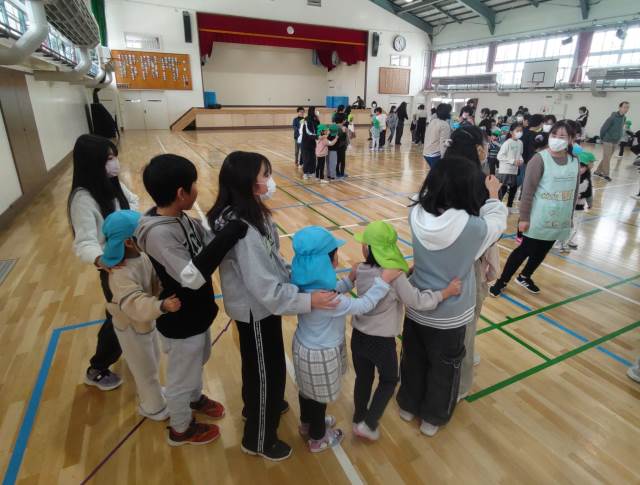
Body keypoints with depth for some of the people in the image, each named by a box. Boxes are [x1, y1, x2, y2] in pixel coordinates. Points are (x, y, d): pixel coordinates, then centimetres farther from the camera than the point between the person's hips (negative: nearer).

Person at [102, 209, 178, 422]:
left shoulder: (142, 256, -10)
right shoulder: (121, 274, -37)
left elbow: (156, 281, 0)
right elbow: (136, 304, -49)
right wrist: (162, 306, -65)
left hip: (147, 321, 8)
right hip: (132, 328, -8)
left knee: (153, 362, 28)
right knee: (146, 370, 13)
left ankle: (151, 392, 54)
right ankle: (153, 407, 37)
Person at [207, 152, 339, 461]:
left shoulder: (251, 212, -2)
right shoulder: (243, 230, -33)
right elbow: (265, 289, -32)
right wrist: (307, 300, -29)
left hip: (259, 306, 9)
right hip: (256, 310, -9)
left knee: (257, 366, 30)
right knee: (267, 371, 11)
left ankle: (257, 406, 58)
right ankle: (258, 440, 37)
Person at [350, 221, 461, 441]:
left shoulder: (359, 270, -10)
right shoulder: (396, 276, -25)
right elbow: (417, 301, -20)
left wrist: (408, 273, 1)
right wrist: (447, 292, -10)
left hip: (358, 337, 4)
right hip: (382, 341, -4)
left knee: (363, 379, 26)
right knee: (389, 381, 24)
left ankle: (359, 420, 45)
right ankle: (368, 424, 24)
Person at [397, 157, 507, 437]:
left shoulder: (417, 214, -18)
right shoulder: (474, 228, -27)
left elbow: (431, 196, 6)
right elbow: (498, 221, -3)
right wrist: (493, 197, 10)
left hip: (416, 308, 3)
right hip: (450, 316, -3)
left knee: (413, 360, 26)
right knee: (443, 369, 22)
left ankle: (409, 406, 49)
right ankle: (433, 418, 44)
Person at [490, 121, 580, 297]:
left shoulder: (574, 161, 2)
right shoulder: (540, 159, -14)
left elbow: (574, 192, 11)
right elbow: (528, 190, -16)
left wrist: (570, 216, 13)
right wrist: (524, 218, -17)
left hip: (559, 220, 6)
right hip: (537, 219, -6)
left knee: (541, 252, 16)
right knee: (525, 250, 1)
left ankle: (525, 277, 38)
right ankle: (502, 281, 16)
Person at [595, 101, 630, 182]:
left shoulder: (624, 118, 5)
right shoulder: (613, 117, -17)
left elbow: (621, 129, 17)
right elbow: (603, 128, -12)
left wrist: (617, 138, 14)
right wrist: (602, 138, -4)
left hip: (615, 142, 7)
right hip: (608, 141, -7)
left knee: (606, 158, 11)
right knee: (607, 158, -3)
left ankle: (598, 171, 20)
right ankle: (605, 174, 5)